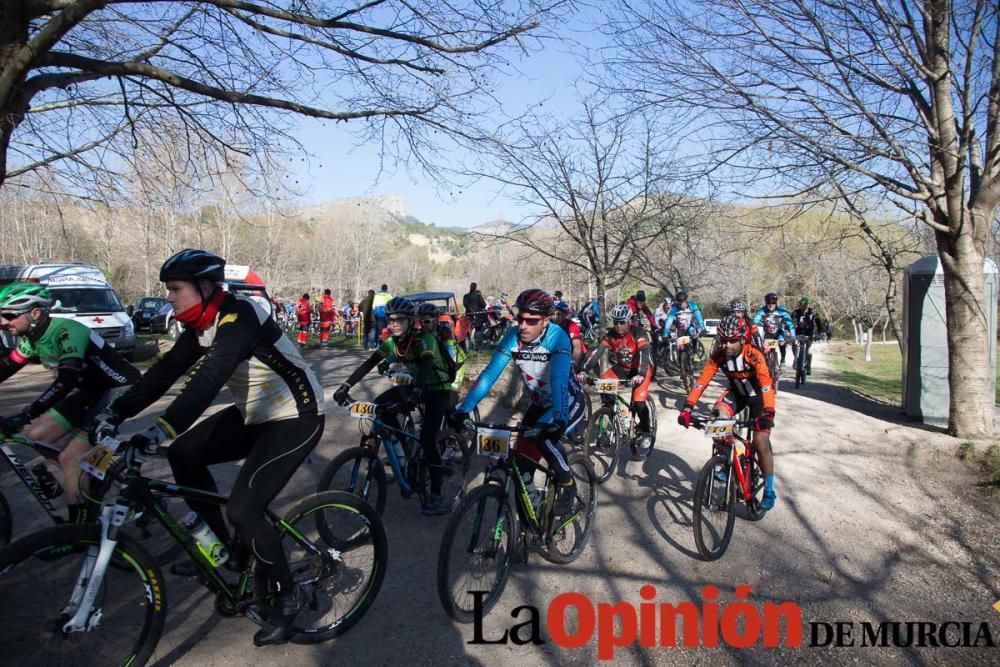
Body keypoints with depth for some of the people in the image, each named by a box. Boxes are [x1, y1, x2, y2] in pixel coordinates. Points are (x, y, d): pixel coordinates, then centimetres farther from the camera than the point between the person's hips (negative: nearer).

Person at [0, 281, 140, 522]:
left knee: (69, 457, -14)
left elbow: (67, 380, -36)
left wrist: (25, 415, -42)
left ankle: (79, 524, -2)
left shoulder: (66, 332, -26)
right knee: (36, 435, 4)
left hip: (120, 391, -9)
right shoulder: (32, 337, 2)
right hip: (92, 392, 9)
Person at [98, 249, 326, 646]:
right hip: (256, 413, 9)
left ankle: (288, 594, 5)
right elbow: (166, 370, 6)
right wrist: (116, 412, 1)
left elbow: (209, 378, -36)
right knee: (183, 454, 8)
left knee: (242, 508, -17)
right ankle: (226, 548, 23)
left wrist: (161, 429, -44)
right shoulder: (202, 325, 4)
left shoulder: (238, 317, -24)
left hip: (296, 418, -9)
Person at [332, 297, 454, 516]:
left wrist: (416, 392, -60)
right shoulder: (391, 342, -6)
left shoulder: (425, 340, -25)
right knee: (380, 405, -12)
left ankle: (437, 496, -9)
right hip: (416, 385, 7)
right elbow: (368, 364, -13)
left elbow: (426, 366, -42)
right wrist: (346, 386, -26)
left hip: (438, 389, -7)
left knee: (427, 440, -19)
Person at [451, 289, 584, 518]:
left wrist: (558, 416, -58)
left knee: (545, 440, -28)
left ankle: (567, 485, -2)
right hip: (540, 402, 5)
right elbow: (489, 373, -22)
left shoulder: (557, 337, -30)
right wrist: (463, 409, -31)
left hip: (568, 402, -5)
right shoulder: (513, 336, -18)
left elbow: (559, 379, -43)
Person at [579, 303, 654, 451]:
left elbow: (644, 353, -37)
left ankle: (645, 432, 6)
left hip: (640, 369, -4)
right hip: (621, 367, 4)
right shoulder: (610, 334, -12)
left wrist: (640, 374, -54)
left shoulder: (639, 333, -24)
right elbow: (597, 351, -21)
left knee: (638, 402, -21)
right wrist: (584, 370, -35)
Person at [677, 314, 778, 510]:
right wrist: (687, 408, -37)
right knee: (717, 415, -26)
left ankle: (769, 491, 2)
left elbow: (766, 384, -41)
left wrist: (768, 413, -55)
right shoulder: (717, 356, -21)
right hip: (737, 392, 4)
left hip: (757, 395, -4)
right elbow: (701, 381, -26)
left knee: (760, 442, -15)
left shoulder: (753, 355, -31)